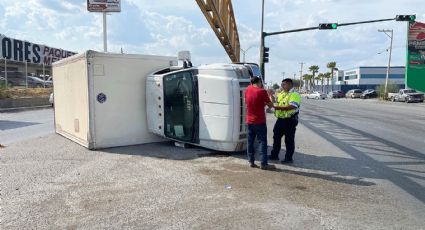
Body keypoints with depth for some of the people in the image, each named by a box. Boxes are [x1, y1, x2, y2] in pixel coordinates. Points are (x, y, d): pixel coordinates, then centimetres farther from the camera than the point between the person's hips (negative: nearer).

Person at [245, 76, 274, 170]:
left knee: (250, 141, 13)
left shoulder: (247, 90, 3)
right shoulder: (262, 91, -12)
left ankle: (251, 161, 17)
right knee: (262, 142, 1)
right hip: (260, 121, -5)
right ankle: (264, 163, 1)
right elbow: (270, 105, -6)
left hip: (249, 121, 5)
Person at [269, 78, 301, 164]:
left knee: (289, 139, 2)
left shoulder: (295, 95, -11)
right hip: (280, 119, 8)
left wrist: (278, 107, -26)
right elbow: (274, 102, 27)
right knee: (276, 137, 14)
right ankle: (274, 155, 27)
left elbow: (291, 106, -25)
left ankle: (289, 158, 12)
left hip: (290, 120, -8)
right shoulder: (280, 94, 14)